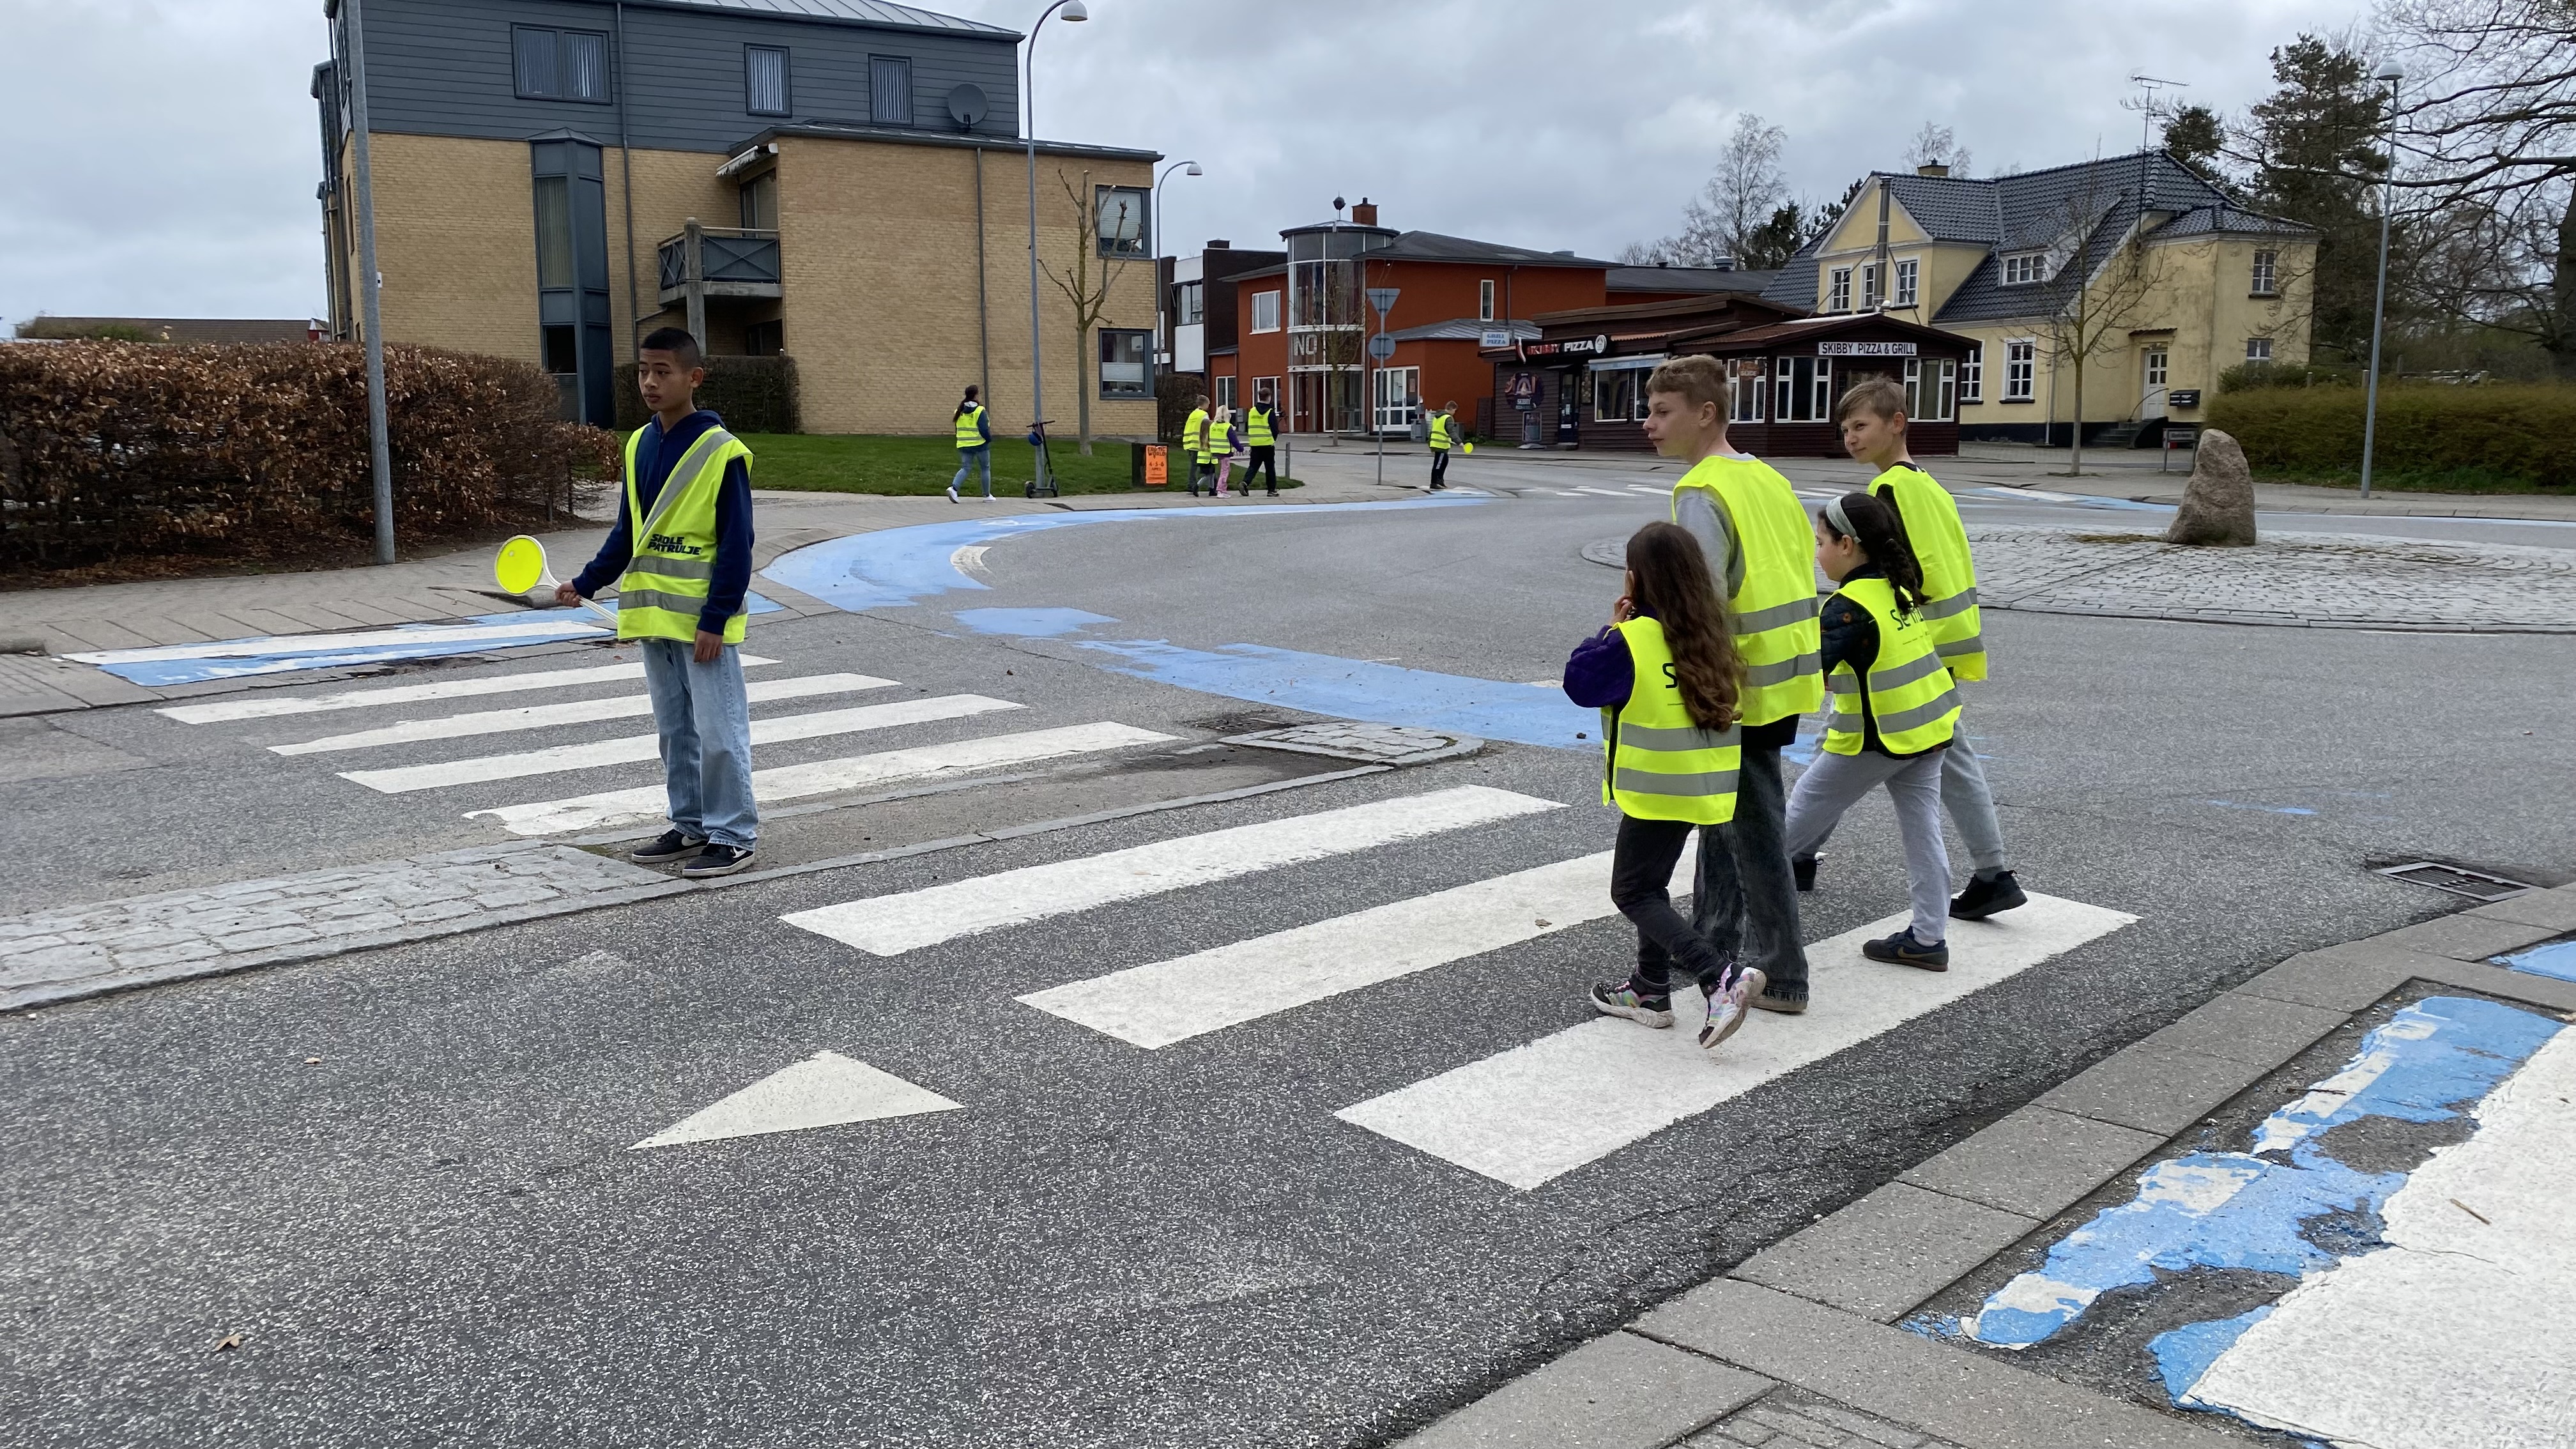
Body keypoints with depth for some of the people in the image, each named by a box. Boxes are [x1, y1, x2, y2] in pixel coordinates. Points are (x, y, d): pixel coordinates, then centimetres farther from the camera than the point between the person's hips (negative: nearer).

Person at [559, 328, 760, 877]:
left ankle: (735, 834, 7)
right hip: (652, 615, 7)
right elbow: (627, 532, 18)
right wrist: (586, 584, 10)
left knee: (717, 730, -2)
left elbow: (736, 544, -13)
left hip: (703, 620, -7)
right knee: (674, 729, 14)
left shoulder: (721, 451, -12)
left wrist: (715, 619, -16)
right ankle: (691, 824, 26)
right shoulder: (638, 446, 8)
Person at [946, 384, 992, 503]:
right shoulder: (979, 411, -12)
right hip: (980, 444, -5)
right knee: (986, 469, 11)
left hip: (963, 445, 5)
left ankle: (954, 488, -19)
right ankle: (987, 495, 18)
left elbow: (957, 429, 16)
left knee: (965, 468, 6)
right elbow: (984, 429, -17)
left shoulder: (959, 411, 8)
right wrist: (989, 439, 1)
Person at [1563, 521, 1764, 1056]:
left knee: (1633, 892, 1)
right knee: (1651, 885, 21)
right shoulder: (1710, 636, 4)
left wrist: (1611, 630, 1)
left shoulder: (1633, 640, -18)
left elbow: (1580, 682, -10)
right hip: (1702, 786, 8)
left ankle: (1721, 979, -14)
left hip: (1656, 789, -8)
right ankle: (1650, 990, 28)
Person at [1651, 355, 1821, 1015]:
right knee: (1726, 810, 21)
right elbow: (1799, 566, 17)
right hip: (1786, 674, 9)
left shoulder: (1701, 493, -17)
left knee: (1754, 829, 0)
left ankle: (1780, 975, 8)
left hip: (1743, 686, -9)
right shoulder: (1765, 477, 11)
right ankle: (1713, 940, 34)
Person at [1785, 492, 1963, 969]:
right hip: (1929, 727, 8)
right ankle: (1927, 938, 14)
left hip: (1876, 738, -8)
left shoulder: (1851, 605, -20)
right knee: (1922, 829, 9)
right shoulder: (1899, 587, 7)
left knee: (1805, 809, 10)